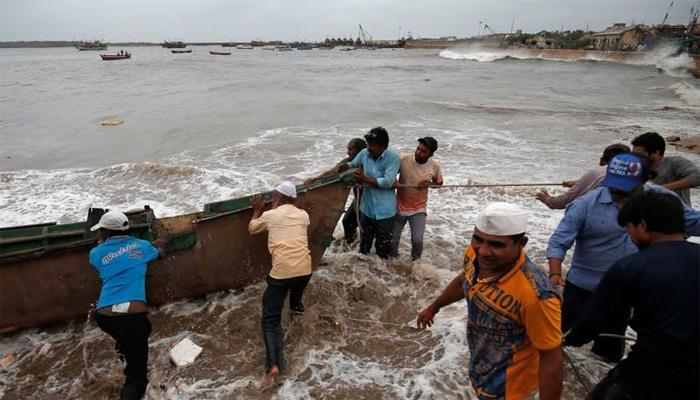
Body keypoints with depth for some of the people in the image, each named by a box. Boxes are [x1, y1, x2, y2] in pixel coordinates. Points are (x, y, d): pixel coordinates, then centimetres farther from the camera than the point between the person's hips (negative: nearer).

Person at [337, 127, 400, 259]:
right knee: (364, 243, 23)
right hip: (367, 207, 4)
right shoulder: (364, 153, -5)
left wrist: (365, 179, -22)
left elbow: (388, 182, -25)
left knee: (383, 247, 12)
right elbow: (351, 165, 14)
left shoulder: (392, 157, -18)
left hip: (385, 210, -4)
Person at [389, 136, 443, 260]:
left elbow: (439, 183, 6)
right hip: (400, 207, 1)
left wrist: (428, 184, -15)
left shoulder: (434, 166, -12)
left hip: (419, 209, 0)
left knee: (417, 240, -11)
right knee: (392, 240, 9)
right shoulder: (404, 159, -17)